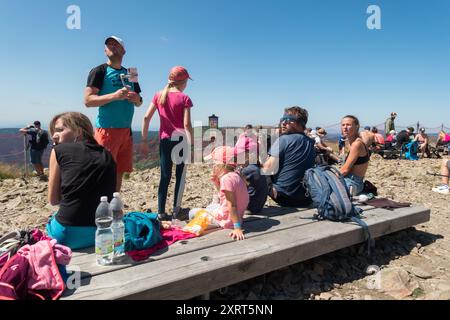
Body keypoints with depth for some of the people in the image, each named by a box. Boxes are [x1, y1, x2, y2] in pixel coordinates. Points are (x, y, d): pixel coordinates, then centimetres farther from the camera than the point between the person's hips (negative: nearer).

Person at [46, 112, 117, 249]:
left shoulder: (59, 151, -1)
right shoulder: (107, 156, 8)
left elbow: (53, 200, 5)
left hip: (69, 234, -3)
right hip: (102, 232, 3)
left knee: (52, 218, 33)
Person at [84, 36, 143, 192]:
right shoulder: (99, 71, 2)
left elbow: (139, 102, 23)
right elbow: (88, 100, -8)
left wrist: (137, 99, -1)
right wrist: (114, 96, -21)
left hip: (126, 130, 6)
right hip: (107, 129, -6)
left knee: (119, 172, 8)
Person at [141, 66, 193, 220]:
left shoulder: (159, 95, 8)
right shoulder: (184, 98, -4)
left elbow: (146, 118, 2)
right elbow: (187, 124, -12)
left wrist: (144, 140, 6)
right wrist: (191, 145, -9)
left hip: (164, 140, 3)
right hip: (180, 139, -3)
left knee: (165, 176, 9)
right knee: (180, 175, 8)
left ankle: (161, 212, 8)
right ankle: (176, 209, 12)